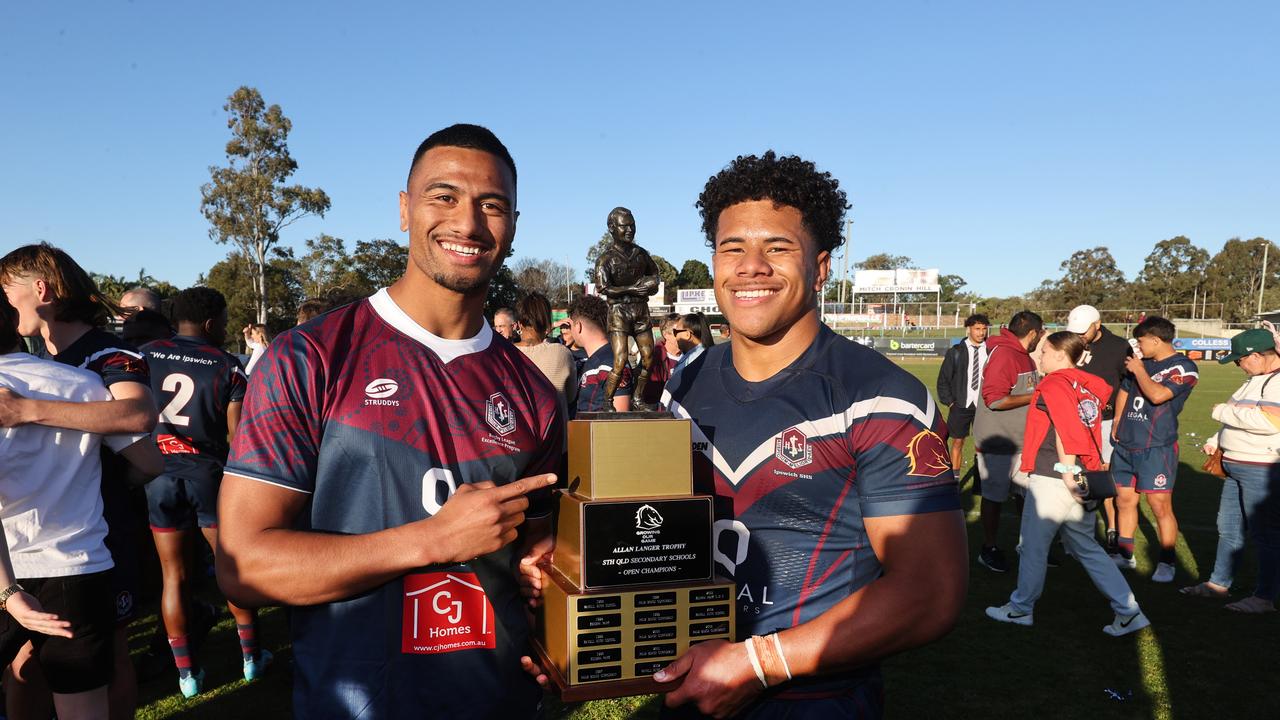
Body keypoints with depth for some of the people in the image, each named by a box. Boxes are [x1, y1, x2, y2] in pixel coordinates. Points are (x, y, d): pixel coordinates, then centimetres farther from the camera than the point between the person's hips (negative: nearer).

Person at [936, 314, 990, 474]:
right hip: (960, 406, 0)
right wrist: (949, 401, -1)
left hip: (983, 406, 0)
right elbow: (943, 378, 4)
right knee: (957, 442, 6)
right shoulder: (955, 352, 1)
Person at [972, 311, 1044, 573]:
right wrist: (1035, 396, -19)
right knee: (994, 497, 3)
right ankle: (989, 550, 15)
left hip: (1021, 441, 9)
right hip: (997, 442, -9)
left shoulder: (1023, 355, 12)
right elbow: (995, 399, -26)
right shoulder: (1003, 354, -19)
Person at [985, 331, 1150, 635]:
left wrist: (1068, 475, -20)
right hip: (1081, 479, 8)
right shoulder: (1089, 385, 11)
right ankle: (1128, 610, 15)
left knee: (1034, 544, 7)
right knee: (1085, 546, 17)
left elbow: (1066, 432, -22)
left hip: (1052, 478, -8)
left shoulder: (1054, 385, -13)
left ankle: (1020, 608, 21)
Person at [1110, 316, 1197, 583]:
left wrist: (1139, 370, -10)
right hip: (1125, 444, 7)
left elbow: (1158, 395, -24)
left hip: (1156, 448, -7)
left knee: (1160, 506, -5)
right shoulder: (1142, 362, 12)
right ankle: (1124, 554, 24)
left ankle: (1166, 563, 7)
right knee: (1124, 500, 12)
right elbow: (1124, 391, 27)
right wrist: (1118, 420, 18)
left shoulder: (1183, 368, -8)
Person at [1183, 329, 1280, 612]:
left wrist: (1224, 412, -20)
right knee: (1228, 528, 19)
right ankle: (1219, 583, 31)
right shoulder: (1257, 379, 14)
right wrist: (1216, 440, 15)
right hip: (1236, 468, 11)